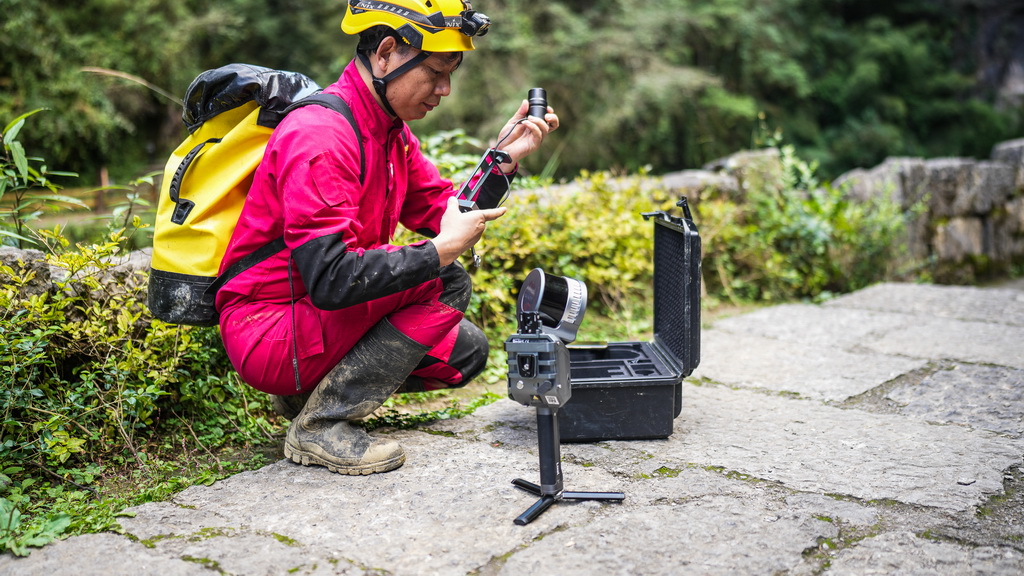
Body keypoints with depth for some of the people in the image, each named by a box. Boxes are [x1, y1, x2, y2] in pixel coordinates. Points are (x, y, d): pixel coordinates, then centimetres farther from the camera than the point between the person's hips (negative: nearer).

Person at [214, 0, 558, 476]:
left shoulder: (390, 130, 8)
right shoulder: (319, 137, -24)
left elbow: (445, 216, 9)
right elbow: (330, 280, -31)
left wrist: (504, 158, -2)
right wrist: (439, 252, -26)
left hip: (315, 319, 10)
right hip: (267, 335, -9)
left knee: (466, 351, 11)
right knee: (445, 283, -21)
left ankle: (312, 389, 12)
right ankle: (321, 422, -14)